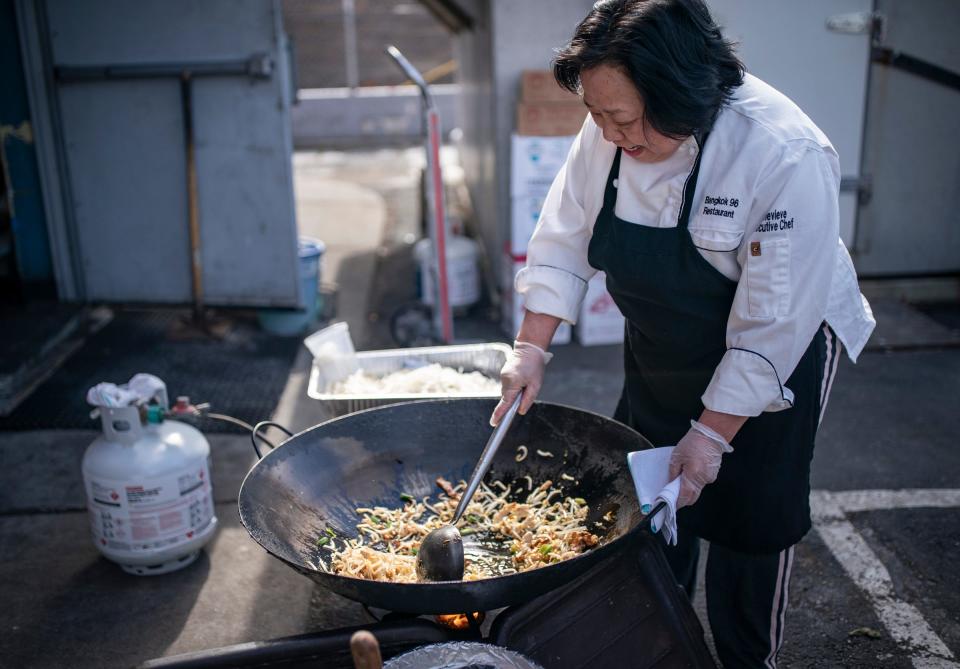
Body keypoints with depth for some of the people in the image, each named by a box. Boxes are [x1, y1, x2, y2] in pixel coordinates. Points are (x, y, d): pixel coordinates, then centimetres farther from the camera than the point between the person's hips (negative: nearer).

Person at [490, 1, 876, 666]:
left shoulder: (786, 157, -32)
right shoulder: (609, 133, -15)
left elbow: (774, 322, -28)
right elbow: (565, 242, -4)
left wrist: (713, 434, -24)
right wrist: (533, 349, -10)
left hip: (770, 361, -5)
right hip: (660, 357, 6)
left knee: (749, 522, 5)